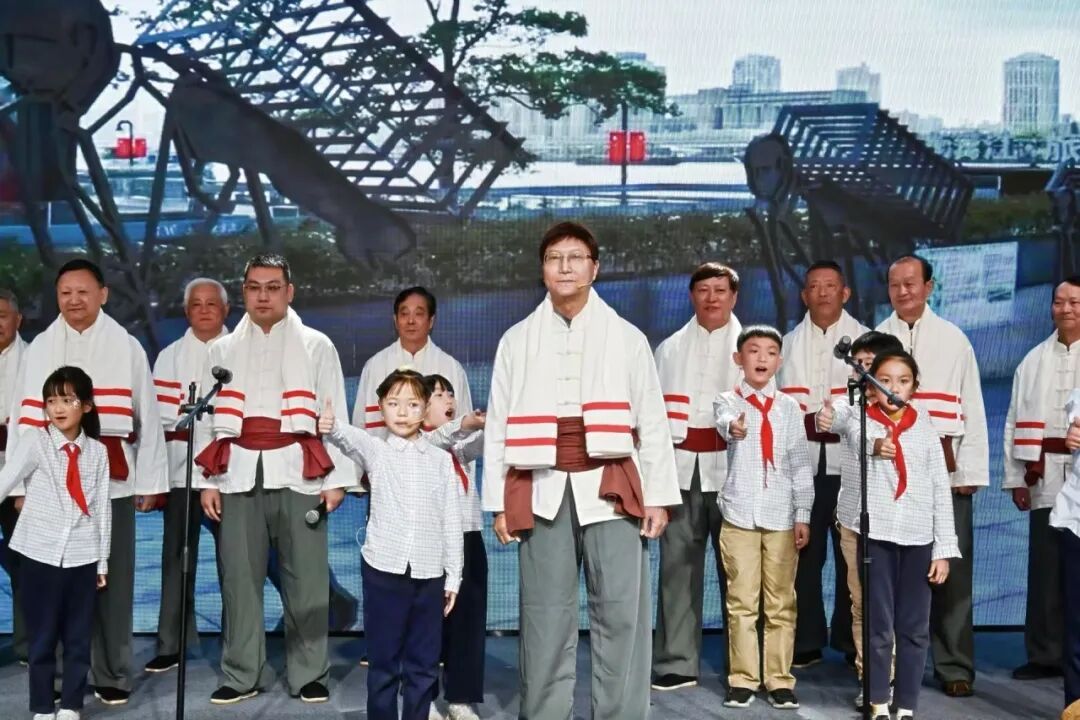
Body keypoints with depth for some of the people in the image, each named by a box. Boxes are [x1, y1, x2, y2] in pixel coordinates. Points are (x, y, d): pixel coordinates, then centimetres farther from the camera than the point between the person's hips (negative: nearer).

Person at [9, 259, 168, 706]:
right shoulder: (40, 349, 7)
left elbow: (147, 418, 3)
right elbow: (24, 419, 6)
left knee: (112, 579, 2)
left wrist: (151, 481, 1)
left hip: (112, 481, -1)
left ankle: (111, 675, 13)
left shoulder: (127, 348, 2)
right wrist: (21, 482, 2)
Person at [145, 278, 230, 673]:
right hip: (183, 469, 2)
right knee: (176, 558, 4)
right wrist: (216, 430, -8)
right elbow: (167, 415, 3)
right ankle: (171, 645, 10)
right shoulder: (170, 356, 12)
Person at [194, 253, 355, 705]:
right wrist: (207, 481, 4)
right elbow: (210, 418, 13)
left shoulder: (316, 346, 9)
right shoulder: (223, 350, 16)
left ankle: (308, 674, 9)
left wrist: (336, 479, -4)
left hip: (297, 472, -2)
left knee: (306, 578, -1)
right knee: (239, 577, 3)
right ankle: (242, 675, 13)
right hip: (239, 473, 2)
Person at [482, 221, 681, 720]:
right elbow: (498, 424, 9)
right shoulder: (517, 340, 10)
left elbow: (652, 422, 6)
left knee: (621, 614, -2)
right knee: (545, 618, 5)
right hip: (542, 490, 1)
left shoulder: (627, 337, 7)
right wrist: (498, 503, 5)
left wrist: (658, 496, 1)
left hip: (610, 486, -1)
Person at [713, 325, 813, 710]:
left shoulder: (789, 407, 8)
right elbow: (724, 420, -25)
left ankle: (780, 680, 14)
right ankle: (743, 679, 12)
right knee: (741, 602, 3)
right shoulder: (728, 400, 1)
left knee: (781, 603, 6)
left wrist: (803, 514, 2)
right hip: (739, 514, -2)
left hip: (781, 516, 2)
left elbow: (801, 464, 8)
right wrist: (733, 427, -49)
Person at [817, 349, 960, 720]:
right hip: (876, 533, -2)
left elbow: (941, 490, 7)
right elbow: (840, 416, -26)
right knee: (878, 625, 5)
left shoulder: (924, 428, 7)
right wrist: (829, 417, -51)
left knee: (914, 627, 7)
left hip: (918, 537, 2)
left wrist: (944, 548, 2)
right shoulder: (860, 419, 0)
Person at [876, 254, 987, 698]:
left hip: (945, 467, 0)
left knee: (951, 568, 0)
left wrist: (970, 471, -2)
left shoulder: (954, 340, 9)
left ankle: (954, 666, 9)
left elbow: (971, 408, 6)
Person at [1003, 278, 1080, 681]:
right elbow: (1015, 421, 11)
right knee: (1045, 571, 5)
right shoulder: (1034, 360, 13)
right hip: (1046, 482, 3)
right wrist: (1016, 478, 6)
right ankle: (1045, 654, 14)